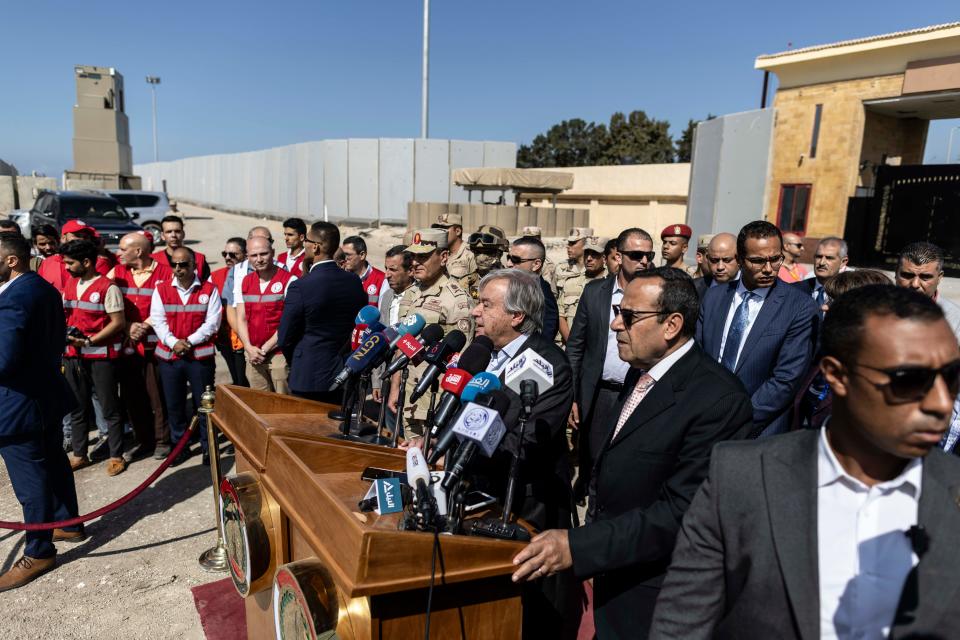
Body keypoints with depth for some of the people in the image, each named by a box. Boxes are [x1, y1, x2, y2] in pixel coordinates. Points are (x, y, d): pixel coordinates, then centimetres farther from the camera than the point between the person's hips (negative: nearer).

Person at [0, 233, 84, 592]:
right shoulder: (44, 288, 6)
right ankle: (68, 524, 37)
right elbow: (58, 339, 15)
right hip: (47, 392, 10)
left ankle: (39, 552, 16)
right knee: (54, 463, 22)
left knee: (30, 480, 3)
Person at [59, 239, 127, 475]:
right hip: (73, 356, 7)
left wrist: (89, 341, -18)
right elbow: (64, 314, 19)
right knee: (77, 408, 16)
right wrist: (65, 335, 0)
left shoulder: (108, 287, -10)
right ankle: (79, 454, 28)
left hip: (101, 356, -7)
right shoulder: (69, 285, 12)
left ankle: (116, 456, 14)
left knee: (109, 408, 3)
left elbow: (118, 323, -13)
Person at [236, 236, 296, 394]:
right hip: (253, 355, 5)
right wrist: (249, 348, -4)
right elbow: (241, 319, 10)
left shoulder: (289, 280, -7)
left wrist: (265, 348, -10)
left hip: (280, 354, -5)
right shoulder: (245, 281, 12)